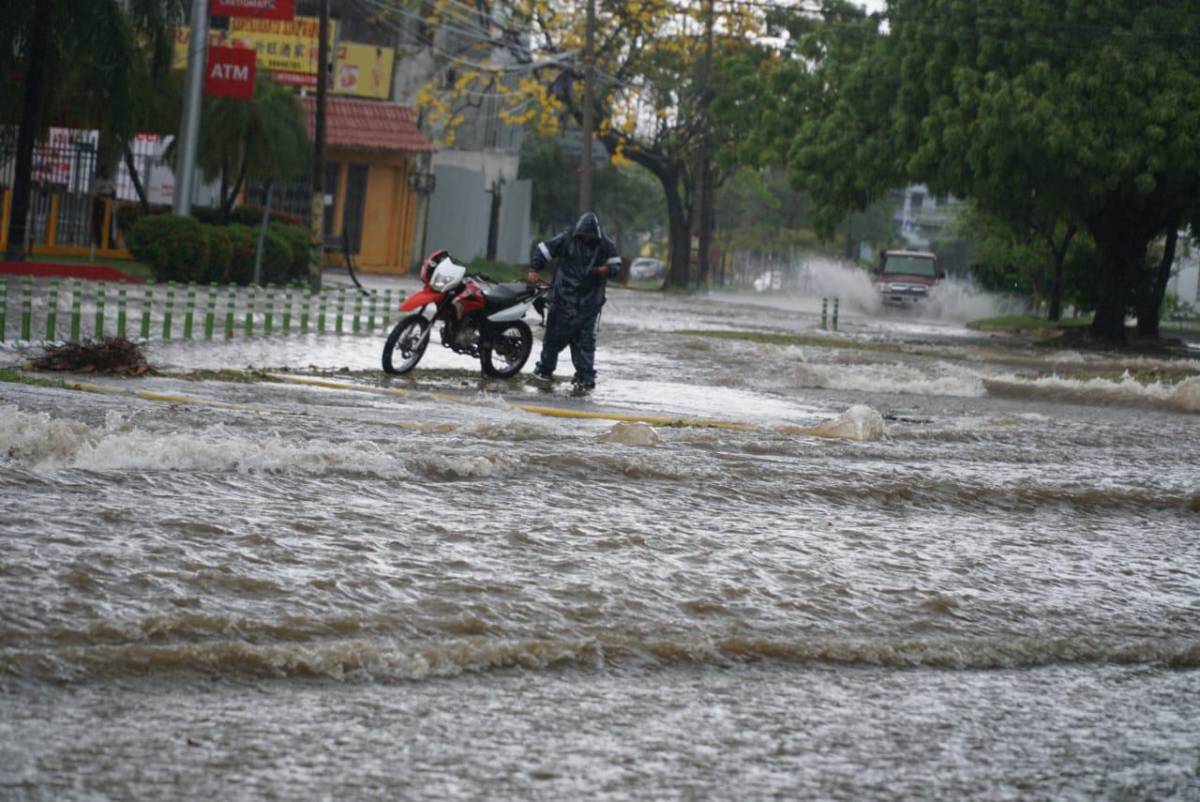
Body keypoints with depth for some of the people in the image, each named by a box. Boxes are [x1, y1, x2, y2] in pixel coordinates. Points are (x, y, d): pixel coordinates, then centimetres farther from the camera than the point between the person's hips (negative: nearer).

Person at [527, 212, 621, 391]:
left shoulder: (605, 245, 1)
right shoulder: (567, 239, -3)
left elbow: (616, 264, 10)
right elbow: (542, 249, 3)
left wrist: (607, 270, -14)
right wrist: (534, 270, -9)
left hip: (589, 301, 0)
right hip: (564, 296, 0)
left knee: (585, 339, -3)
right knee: (556, 334, 7)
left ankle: (585, 376, -1)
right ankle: (545, 369, 23)